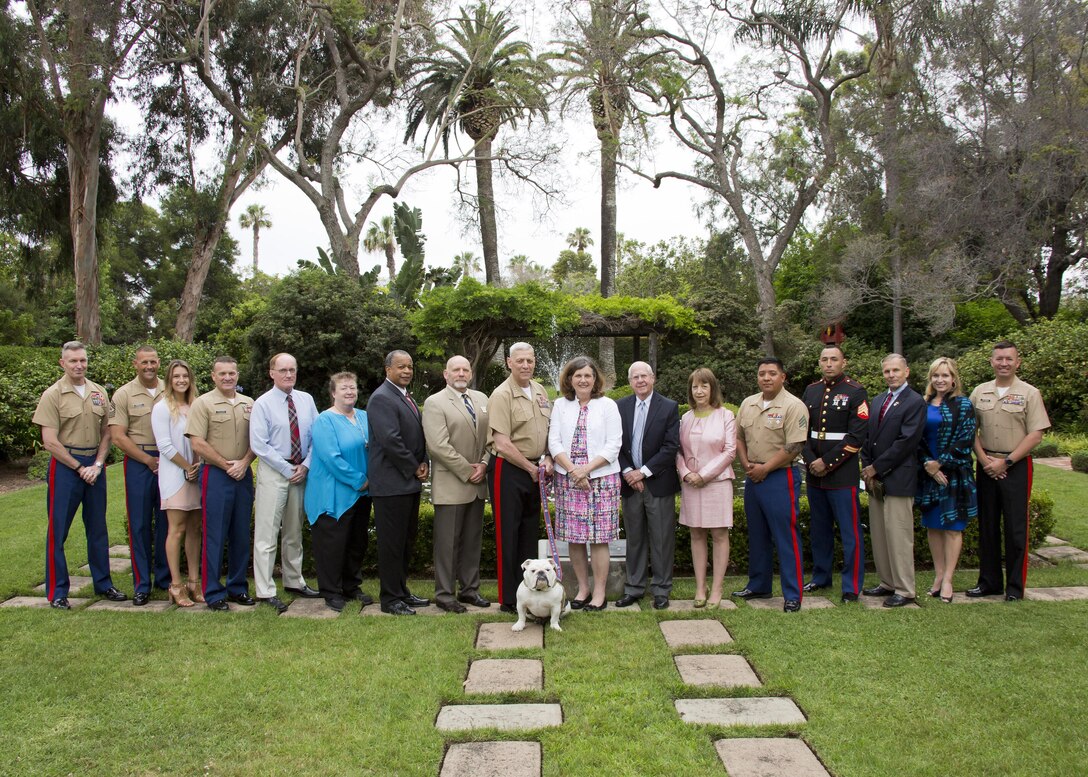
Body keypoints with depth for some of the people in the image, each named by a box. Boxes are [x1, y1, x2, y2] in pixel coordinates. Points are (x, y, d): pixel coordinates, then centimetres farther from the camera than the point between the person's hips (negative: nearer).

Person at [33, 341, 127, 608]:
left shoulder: (99, 393, 7)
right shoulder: (53, 395, -6)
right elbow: (50, 442, -10)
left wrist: (97, 464, -3)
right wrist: (79, 468, -10)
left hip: (95, 465, 4)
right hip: (65, 465, -4)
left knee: (98, 527, 12)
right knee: (58, 529, 1)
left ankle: (103, 583, 22)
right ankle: (57, 591, 10)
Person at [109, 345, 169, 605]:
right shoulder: (124, 394, -1)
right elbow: (117, 436, -5)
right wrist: (148, 459, -10)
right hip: (139, 463, -2)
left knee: (166, 522, 8)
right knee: (140, 523, 2)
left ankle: (164, 577, 21)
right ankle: (141, 585, 10)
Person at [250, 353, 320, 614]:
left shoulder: (306, 400, 6)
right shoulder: (263, 404, -6)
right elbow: (259, 445, -11)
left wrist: (305, 466, -7)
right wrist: (287, 469, -13)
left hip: (300, 472, 5)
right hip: (273, 473, -5)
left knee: (294, 532, 16)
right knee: (267, 534, -4)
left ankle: (294, 581, 29)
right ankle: (265, 591, 3)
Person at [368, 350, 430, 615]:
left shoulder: (407, 397, 16)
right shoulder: (382, 398, -14)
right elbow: (390, 440, -22)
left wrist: (423, 464, 4)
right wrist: (414, 468, -13)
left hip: (410, 481, 9)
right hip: (392, 482, -9)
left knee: (407, 540, 15)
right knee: (392, 542, -1)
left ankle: (401, 591, 26)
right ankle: (390, 599, 8)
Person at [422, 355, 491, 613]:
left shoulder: (481, 399, 12)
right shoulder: (435, 403, -7)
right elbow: (439, 445, -15)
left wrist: (483, 464, -5)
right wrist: (467, 471, -14)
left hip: (477, 483, 6)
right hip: (450, 484, -6)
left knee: (473, 539, 13)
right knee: (447, 541, 1)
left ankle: (470, 589, 23)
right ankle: (444, 594, 11)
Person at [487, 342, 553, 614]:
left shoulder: (540, 391, 9)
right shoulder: (502, 395, -14)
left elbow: (549, 429, 16)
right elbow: (502, 444, -18)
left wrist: (547, 458, -1)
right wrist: (530, 467, -10)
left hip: (535, 470, 7)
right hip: (509, 470, -7)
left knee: (530, 531, 14)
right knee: (508, 535, 1)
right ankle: (509, 600, 10)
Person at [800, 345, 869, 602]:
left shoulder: (856, 392, -6)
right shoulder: (811, 391, 10)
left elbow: (857, 436, -12)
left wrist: (827, 462, -14)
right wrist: (810, 461, -6)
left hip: (843, 474, -5)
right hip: (814, 474, 6)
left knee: (850, 531, 0)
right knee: (819, 529, 15)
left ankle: (852, 586, 8)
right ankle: (821, 577, 28)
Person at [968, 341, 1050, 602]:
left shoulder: (1029, 393, -3)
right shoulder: (979, 392, 7)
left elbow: (1036, 434, -7)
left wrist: (1006, 462, -12)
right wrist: (983, 459, -4)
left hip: (1016, 466, -3)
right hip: (987, 467, 4)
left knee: (1015, 528, -1)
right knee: (987, 525, 9)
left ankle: (1015, 586, 9)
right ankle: (989, 581, 19)